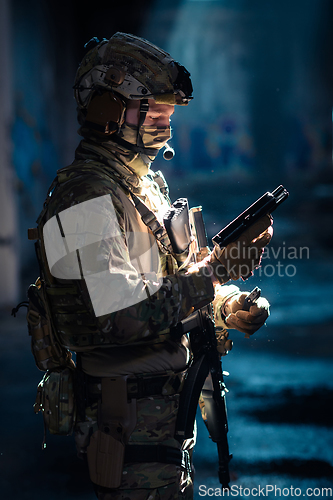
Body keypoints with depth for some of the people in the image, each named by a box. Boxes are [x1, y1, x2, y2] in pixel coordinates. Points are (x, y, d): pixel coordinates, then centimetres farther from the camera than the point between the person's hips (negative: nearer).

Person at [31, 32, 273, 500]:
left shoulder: (147, 184, 13)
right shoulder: (86, 200, -19)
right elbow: (123, 317, -27)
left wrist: (229, 306, 1)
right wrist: (217, 269, -21)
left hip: (170, 404, 10)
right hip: (130, 421, -10)